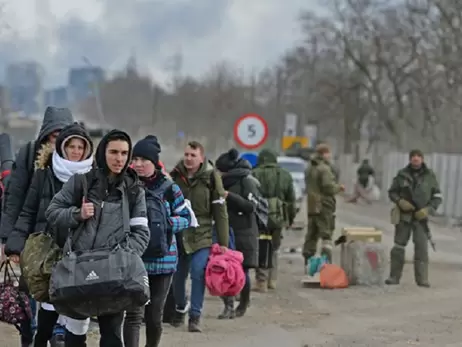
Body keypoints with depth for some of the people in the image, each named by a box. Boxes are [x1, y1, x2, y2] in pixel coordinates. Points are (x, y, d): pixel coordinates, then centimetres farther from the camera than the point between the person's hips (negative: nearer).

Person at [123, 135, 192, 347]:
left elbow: (185, 218, 5)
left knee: (154, 316, 11)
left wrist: (166, 223, -14)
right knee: (134, 314, -12)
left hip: (162, 259, 1)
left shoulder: (169, 189, -1)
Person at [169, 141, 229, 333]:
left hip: (201, 235, -3)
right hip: (178, 234, 3)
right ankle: (180, 308, 34)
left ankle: (195, 317, -5)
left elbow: (220, 212, -4)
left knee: (198, 273, -14)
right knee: (177, 274, 10)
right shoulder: (175, 175, 1)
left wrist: (223, 242, -6)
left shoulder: (211, 177, -6)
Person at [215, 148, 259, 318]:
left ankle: (243, 304, 20)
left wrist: (229, 196, -19)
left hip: (244, 233, -6)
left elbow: (250, 205, -15)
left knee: (242, 271, 2)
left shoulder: (246, 181, -6)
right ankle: (229, 306, -4)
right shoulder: (226, 182, 14)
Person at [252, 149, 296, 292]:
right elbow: (291, 199, 12)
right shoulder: (285, 175, 8)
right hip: (278, 217, 4)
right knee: (274, 249, 19)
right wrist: (291, 218, 20)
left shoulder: (255, 174, -5)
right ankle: (272, 280, 19)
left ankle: (262, 282, -2)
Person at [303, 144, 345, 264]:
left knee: (311, 235, 13)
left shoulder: (309, 169, 14)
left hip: (311, 206, 8)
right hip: (324, 207, -8)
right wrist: (339, 187, -2)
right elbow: (329, 187, -22)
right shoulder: (324, 169, -14)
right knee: (326, 234, -6)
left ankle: (307, 262, 17)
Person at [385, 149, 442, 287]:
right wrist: (400, 202, -11)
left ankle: (422, 279, -6)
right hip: (404, 215, 1)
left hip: (421, 216, -1)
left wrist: (428, 209, -11)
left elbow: (438, 197, 4)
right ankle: (394, 277, 12)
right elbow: (392, 192, 8)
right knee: (399, 246, 4)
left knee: (421, 247, -8)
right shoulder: (402, 175, 0)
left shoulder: (429, 176, 0)